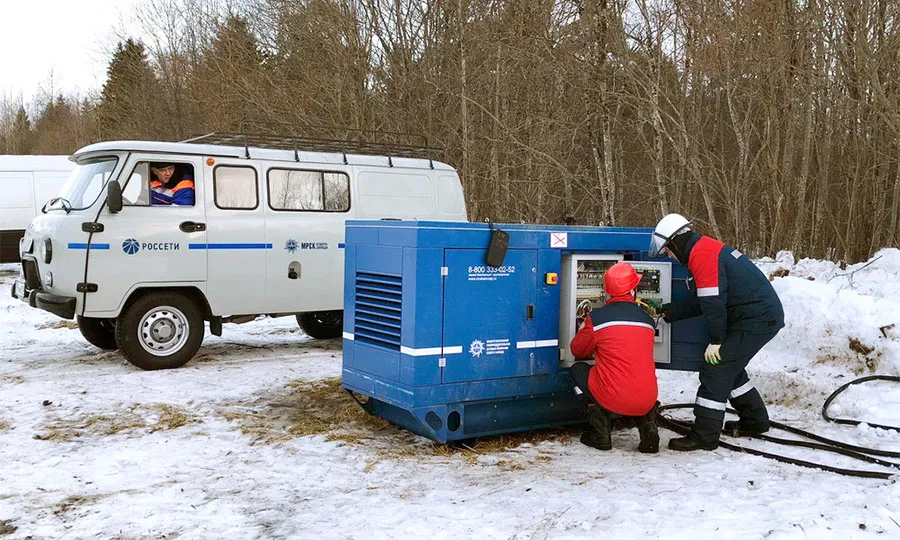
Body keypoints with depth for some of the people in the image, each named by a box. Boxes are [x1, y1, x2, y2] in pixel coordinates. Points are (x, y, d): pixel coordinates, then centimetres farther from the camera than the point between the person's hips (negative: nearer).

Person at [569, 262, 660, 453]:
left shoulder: (598, 318, -6)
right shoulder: (647, 319, 8)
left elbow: (578, 350, 10)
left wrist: (583, 329, 31)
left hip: (612, 399, -4)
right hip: (646, 401, 4)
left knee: (578, 369, 22)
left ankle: (600, 434, 14)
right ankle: (648, 429, 15)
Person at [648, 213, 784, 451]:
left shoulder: (701, 254, -16)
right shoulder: (706, 249, 16)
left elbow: (713, 301, -21)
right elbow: (698, 301, 20)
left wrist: (716, 340, -13)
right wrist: (664, 311, 21)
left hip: (756, 320, -10)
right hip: (766, 315, 10)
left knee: (715, 368, -8)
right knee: (728, 366, 21)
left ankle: (704, 436, -4)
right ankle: (755, 420, 34)